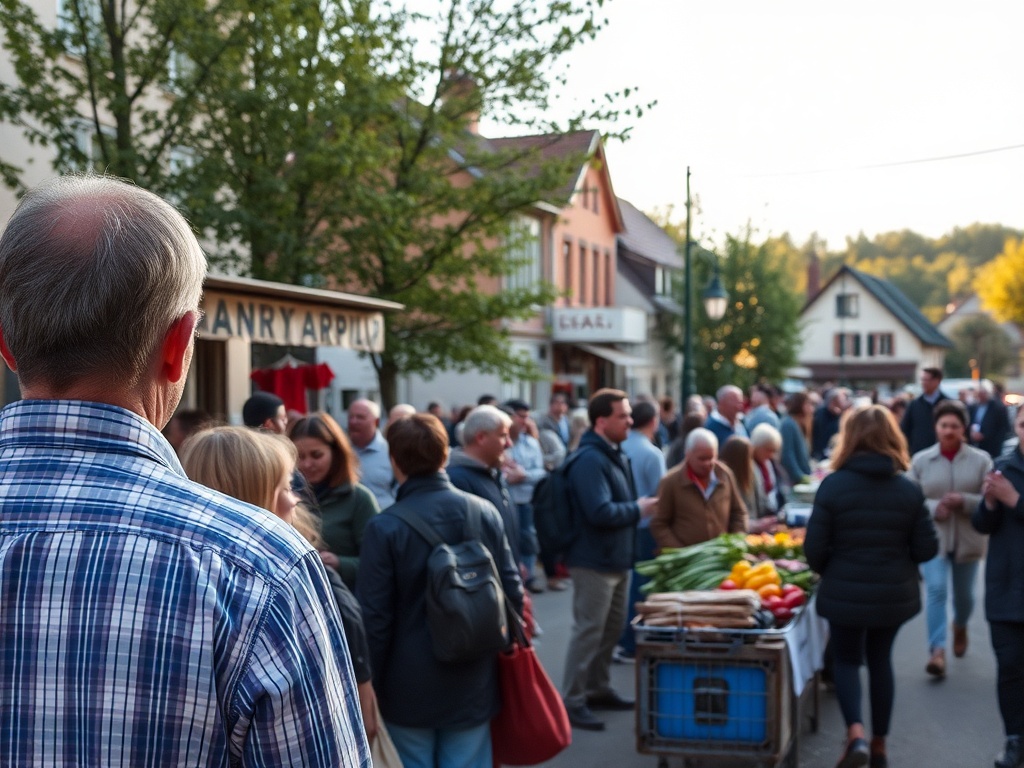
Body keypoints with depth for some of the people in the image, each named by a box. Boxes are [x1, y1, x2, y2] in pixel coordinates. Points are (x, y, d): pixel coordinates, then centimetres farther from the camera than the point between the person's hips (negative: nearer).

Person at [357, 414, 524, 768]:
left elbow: (373, 616, -14)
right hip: (472, 683, 3)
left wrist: (368, 685, -2)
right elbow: (512, 590, 0)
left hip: (409, 686, -3)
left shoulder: (385, 527, -16)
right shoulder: (485, 512, -6)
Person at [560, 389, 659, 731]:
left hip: (617, 559, 10)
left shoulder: (615, 455, 11)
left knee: (612, 627, 18)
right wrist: (638, 510, -15)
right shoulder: (589, 461, -22)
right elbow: (600, 512, -29)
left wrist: (638, 506, 4)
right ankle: (572, 701, 5)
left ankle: (598, 689, 31)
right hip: (594, 562, -10)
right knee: (588, 631, -4)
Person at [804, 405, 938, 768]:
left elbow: (814, 549, -12)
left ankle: (856, 733, -5)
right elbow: (927, 549, -3)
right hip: (894, 594, 3)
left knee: (846, 659, 16)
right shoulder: (909, 489, -5)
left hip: (845, 592, -2)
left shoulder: (833, 485, -13)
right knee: (880, 659, 20)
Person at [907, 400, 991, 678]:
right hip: (932, 538, -1)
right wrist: (933, 507, -19)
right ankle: (937, 651, -17)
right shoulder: (920, 460, -2)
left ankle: (960, 627, 48)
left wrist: (963, 501, -23)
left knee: (964, 594, 17)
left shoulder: (981, 460, -4)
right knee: (936, 590, -15)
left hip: (967, 539, 1)